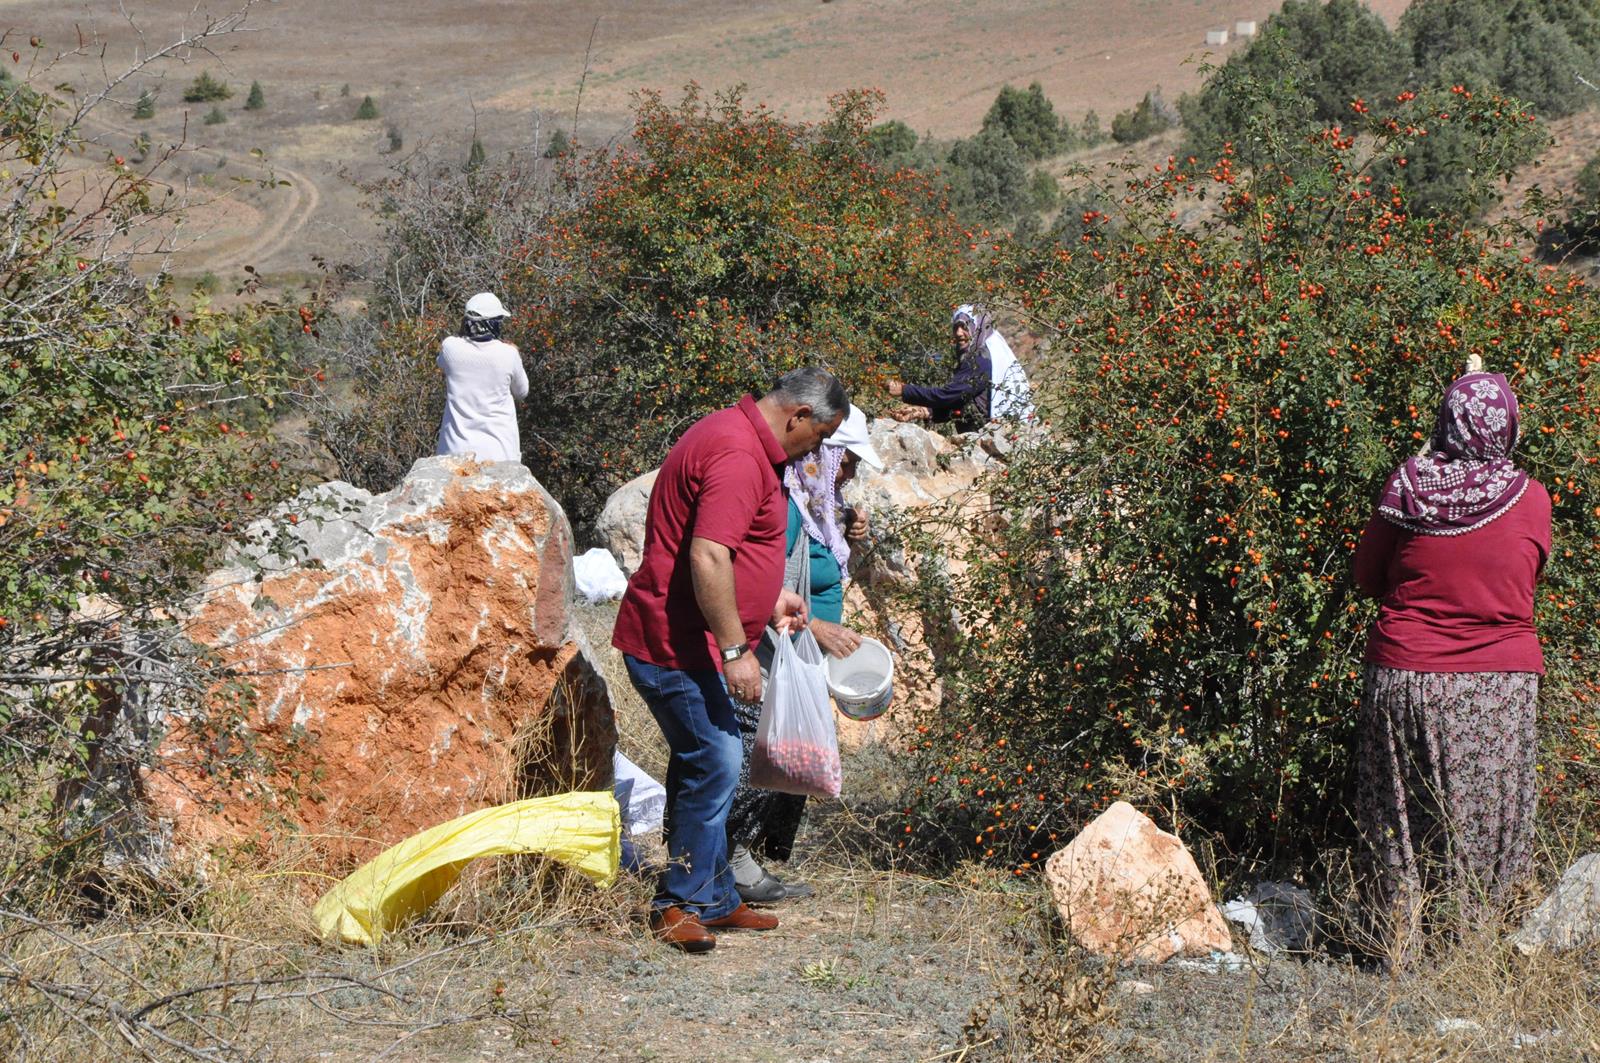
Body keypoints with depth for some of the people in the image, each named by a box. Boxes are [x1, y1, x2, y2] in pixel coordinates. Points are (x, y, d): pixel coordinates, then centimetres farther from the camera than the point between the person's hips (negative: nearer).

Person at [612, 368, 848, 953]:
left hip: (683, 643, 11)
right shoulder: (738, 456, -20)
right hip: (677, 646, -11)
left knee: (707, 768, 15)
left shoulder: (737, 437, 15)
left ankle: (714, 901, 22)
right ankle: (679, 904, 1)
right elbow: (707, 559, -28)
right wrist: (735, 650, -26)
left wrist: (772, 593, 29)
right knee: (715, 767, -9)